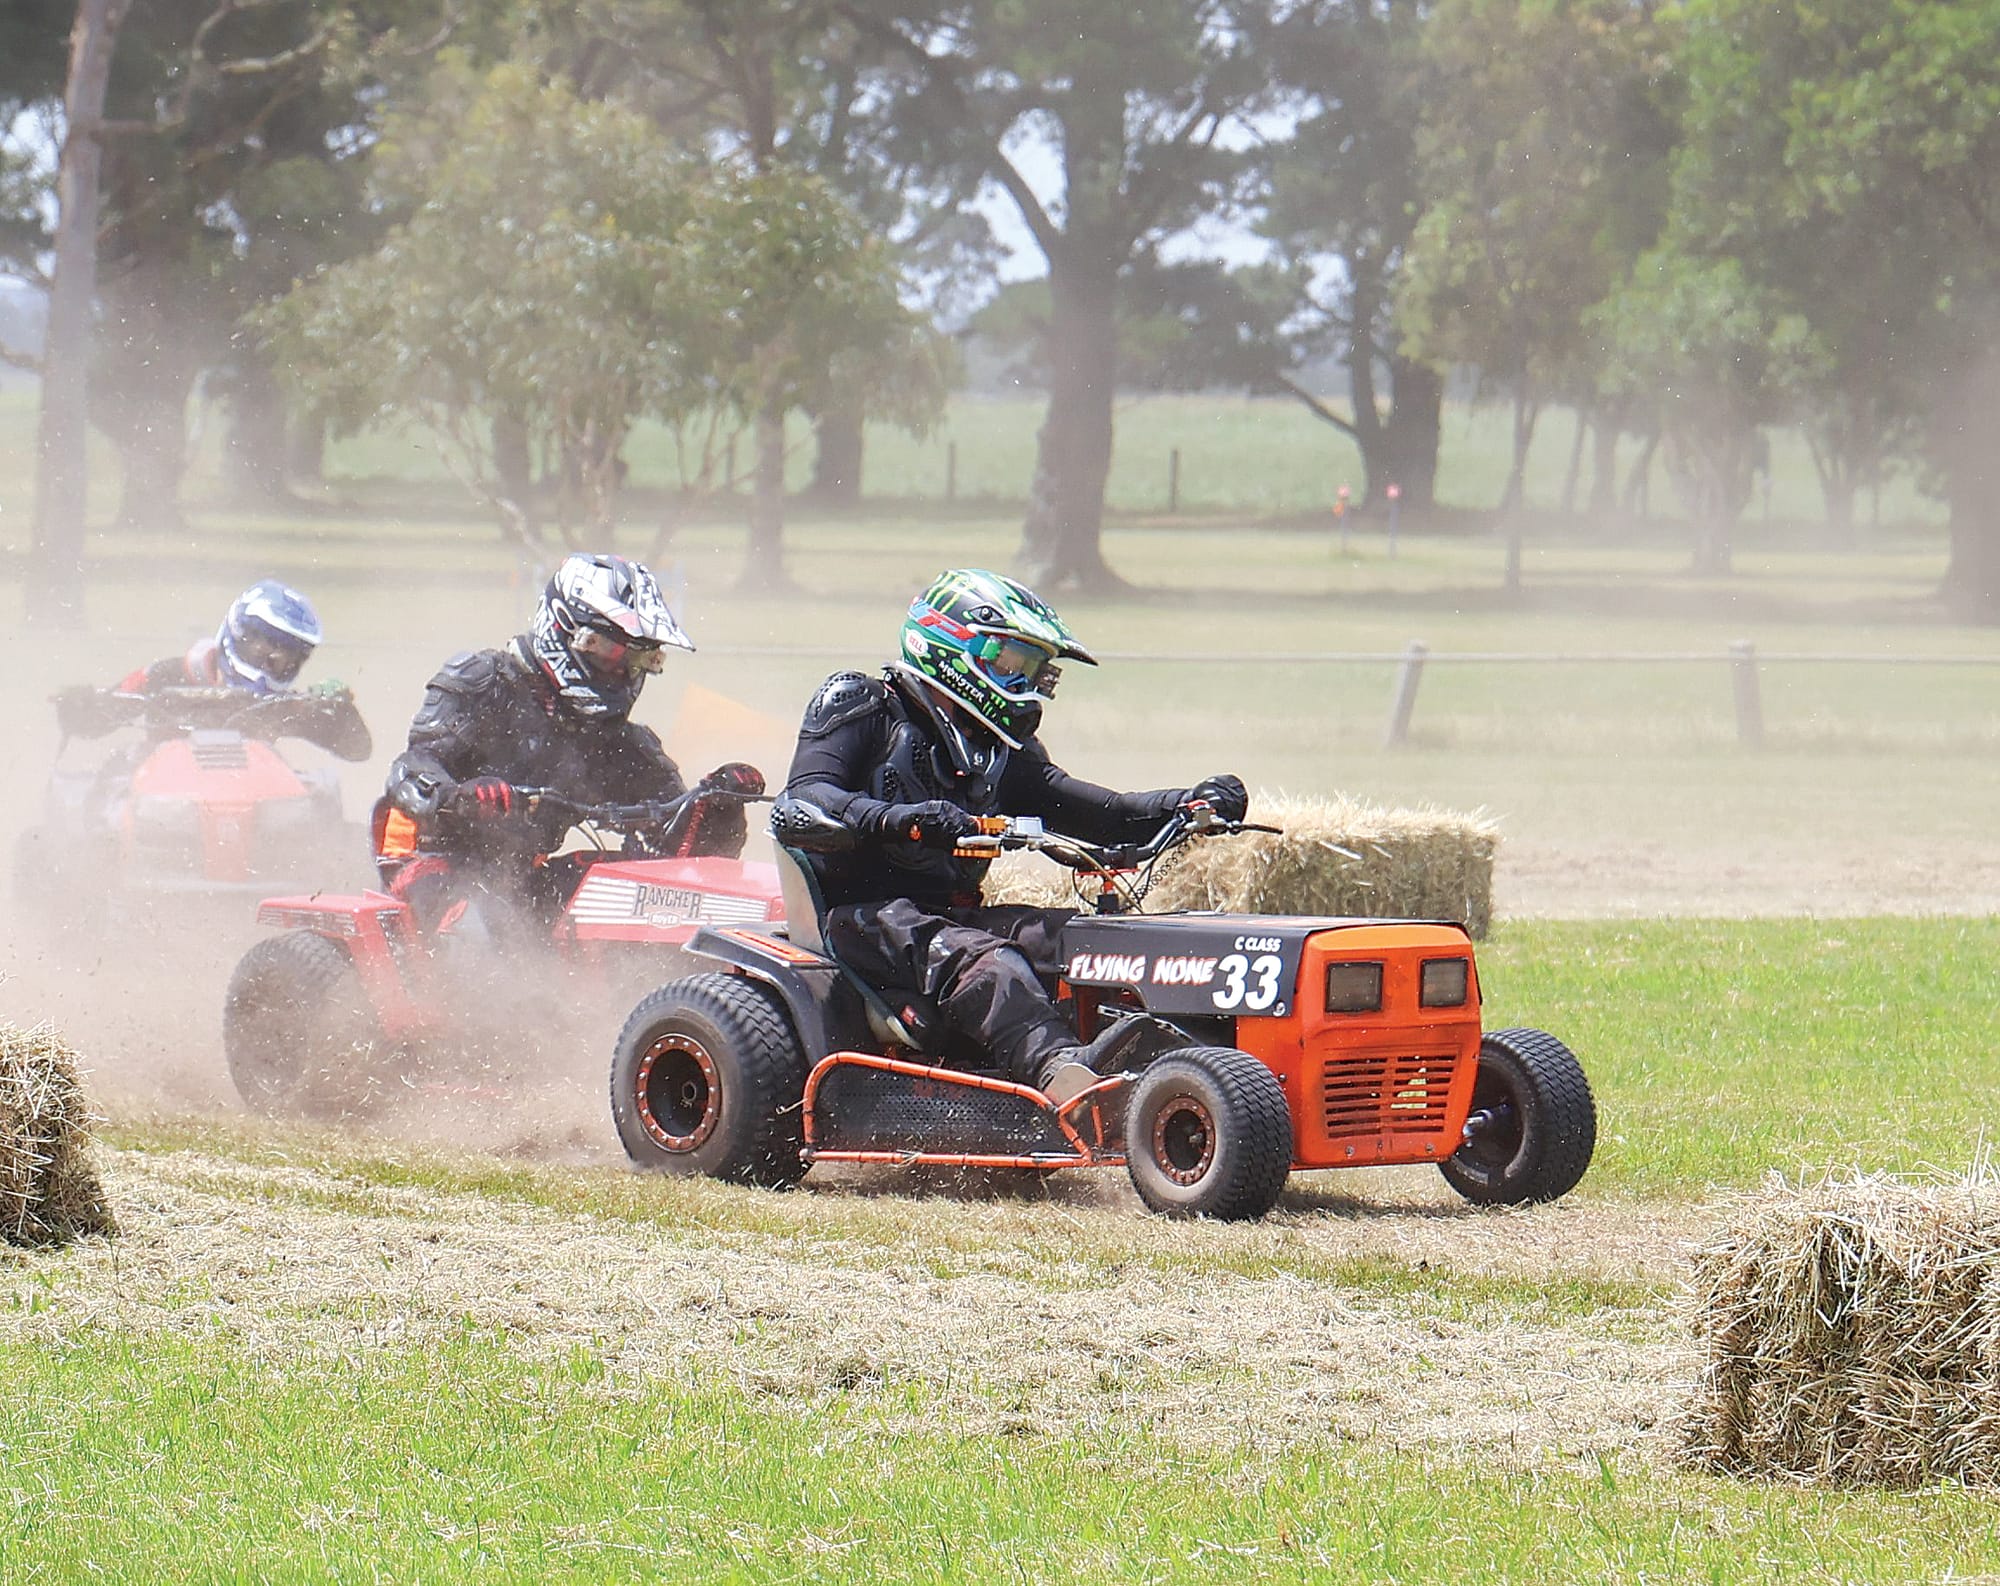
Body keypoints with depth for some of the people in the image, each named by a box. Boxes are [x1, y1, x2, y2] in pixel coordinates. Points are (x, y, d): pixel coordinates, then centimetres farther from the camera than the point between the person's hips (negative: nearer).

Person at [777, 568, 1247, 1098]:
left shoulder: (1002, 751, 22)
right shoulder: (863, 710, 1)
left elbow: (1093, 813, 14)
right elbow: (802, 803, -16)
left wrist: (1188, 805, -5)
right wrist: (899, 820, -35)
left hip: (954, 914, 7)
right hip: (865, 914, -7)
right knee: (978, 959, -37)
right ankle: (1063, 1070, -63)